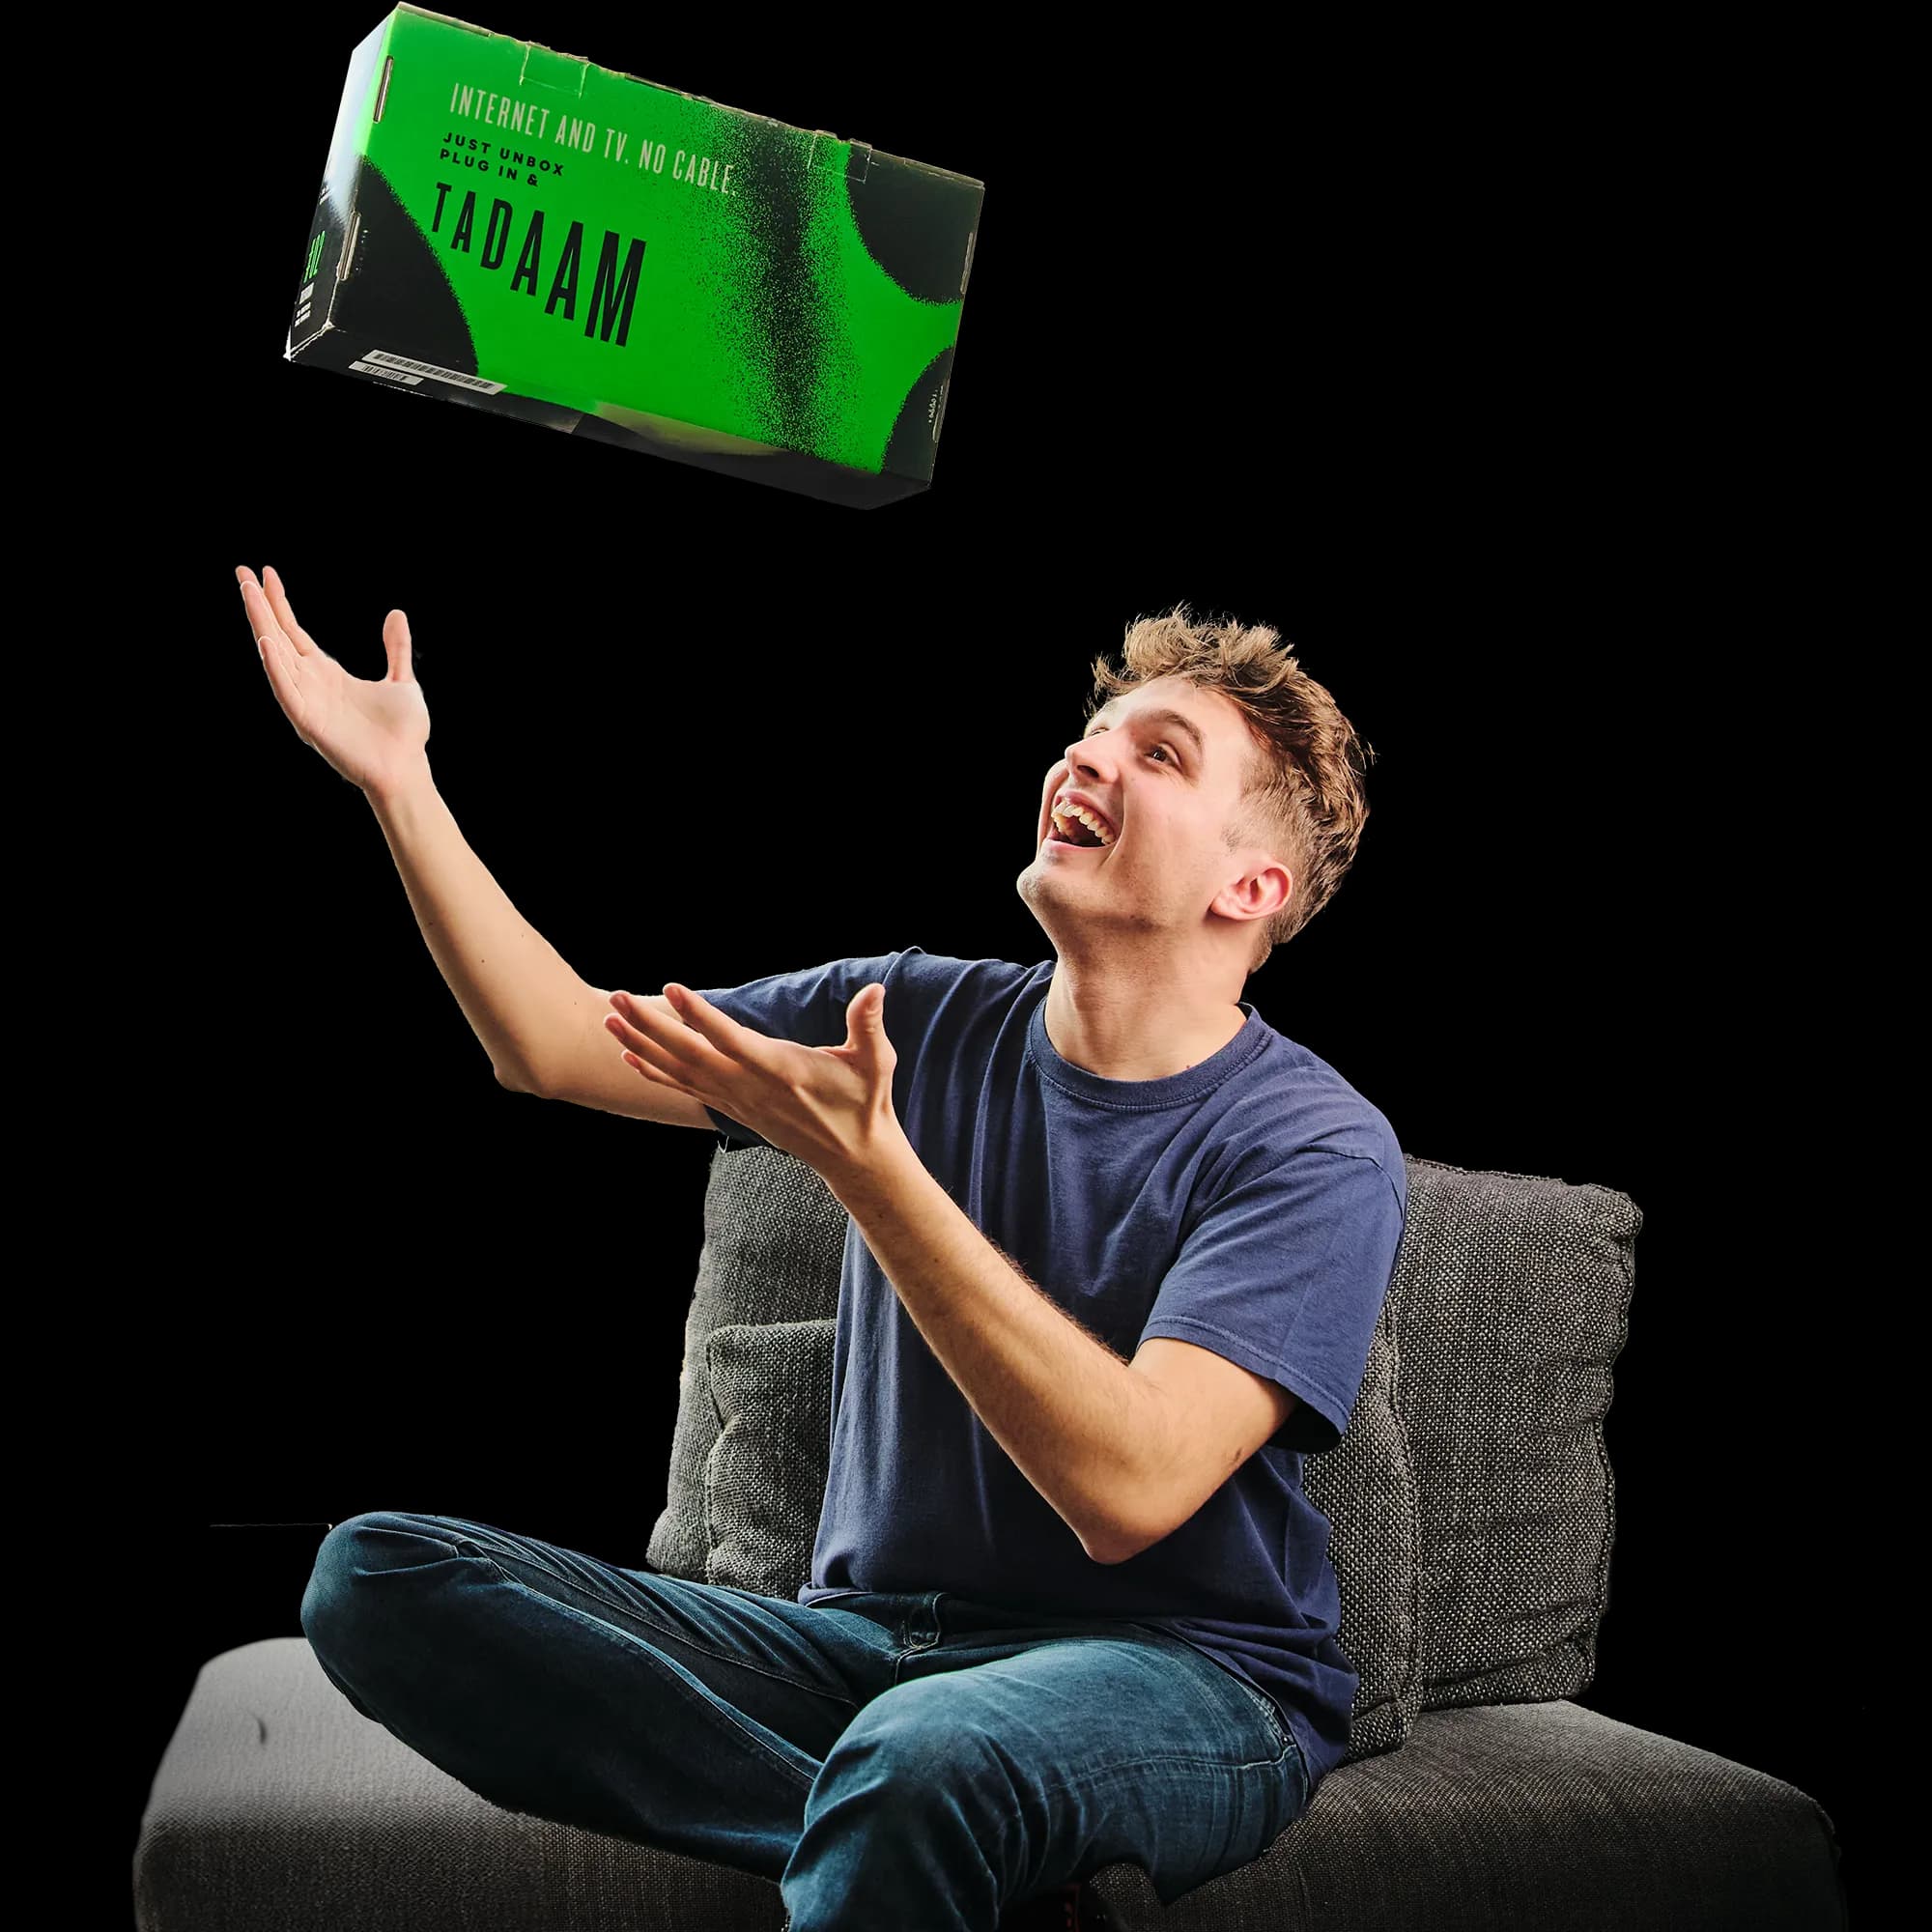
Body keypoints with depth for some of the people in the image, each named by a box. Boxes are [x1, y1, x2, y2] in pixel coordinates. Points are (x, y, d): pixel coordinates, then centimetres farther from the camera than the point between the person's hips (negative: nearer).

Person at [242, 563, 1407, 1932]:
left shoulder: (1322, 1149, -11)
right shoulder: (933, 1020, 6)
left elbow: (1129, 1487, -24)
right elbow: (554, 1044, 9)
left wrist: (865, 1161, -30)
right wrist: (397, 778, 0)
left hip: (1179, 1669, -7)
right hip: (871, 1637, 7)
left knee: (927, 1754, -44)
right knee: (380, 1575, -14)